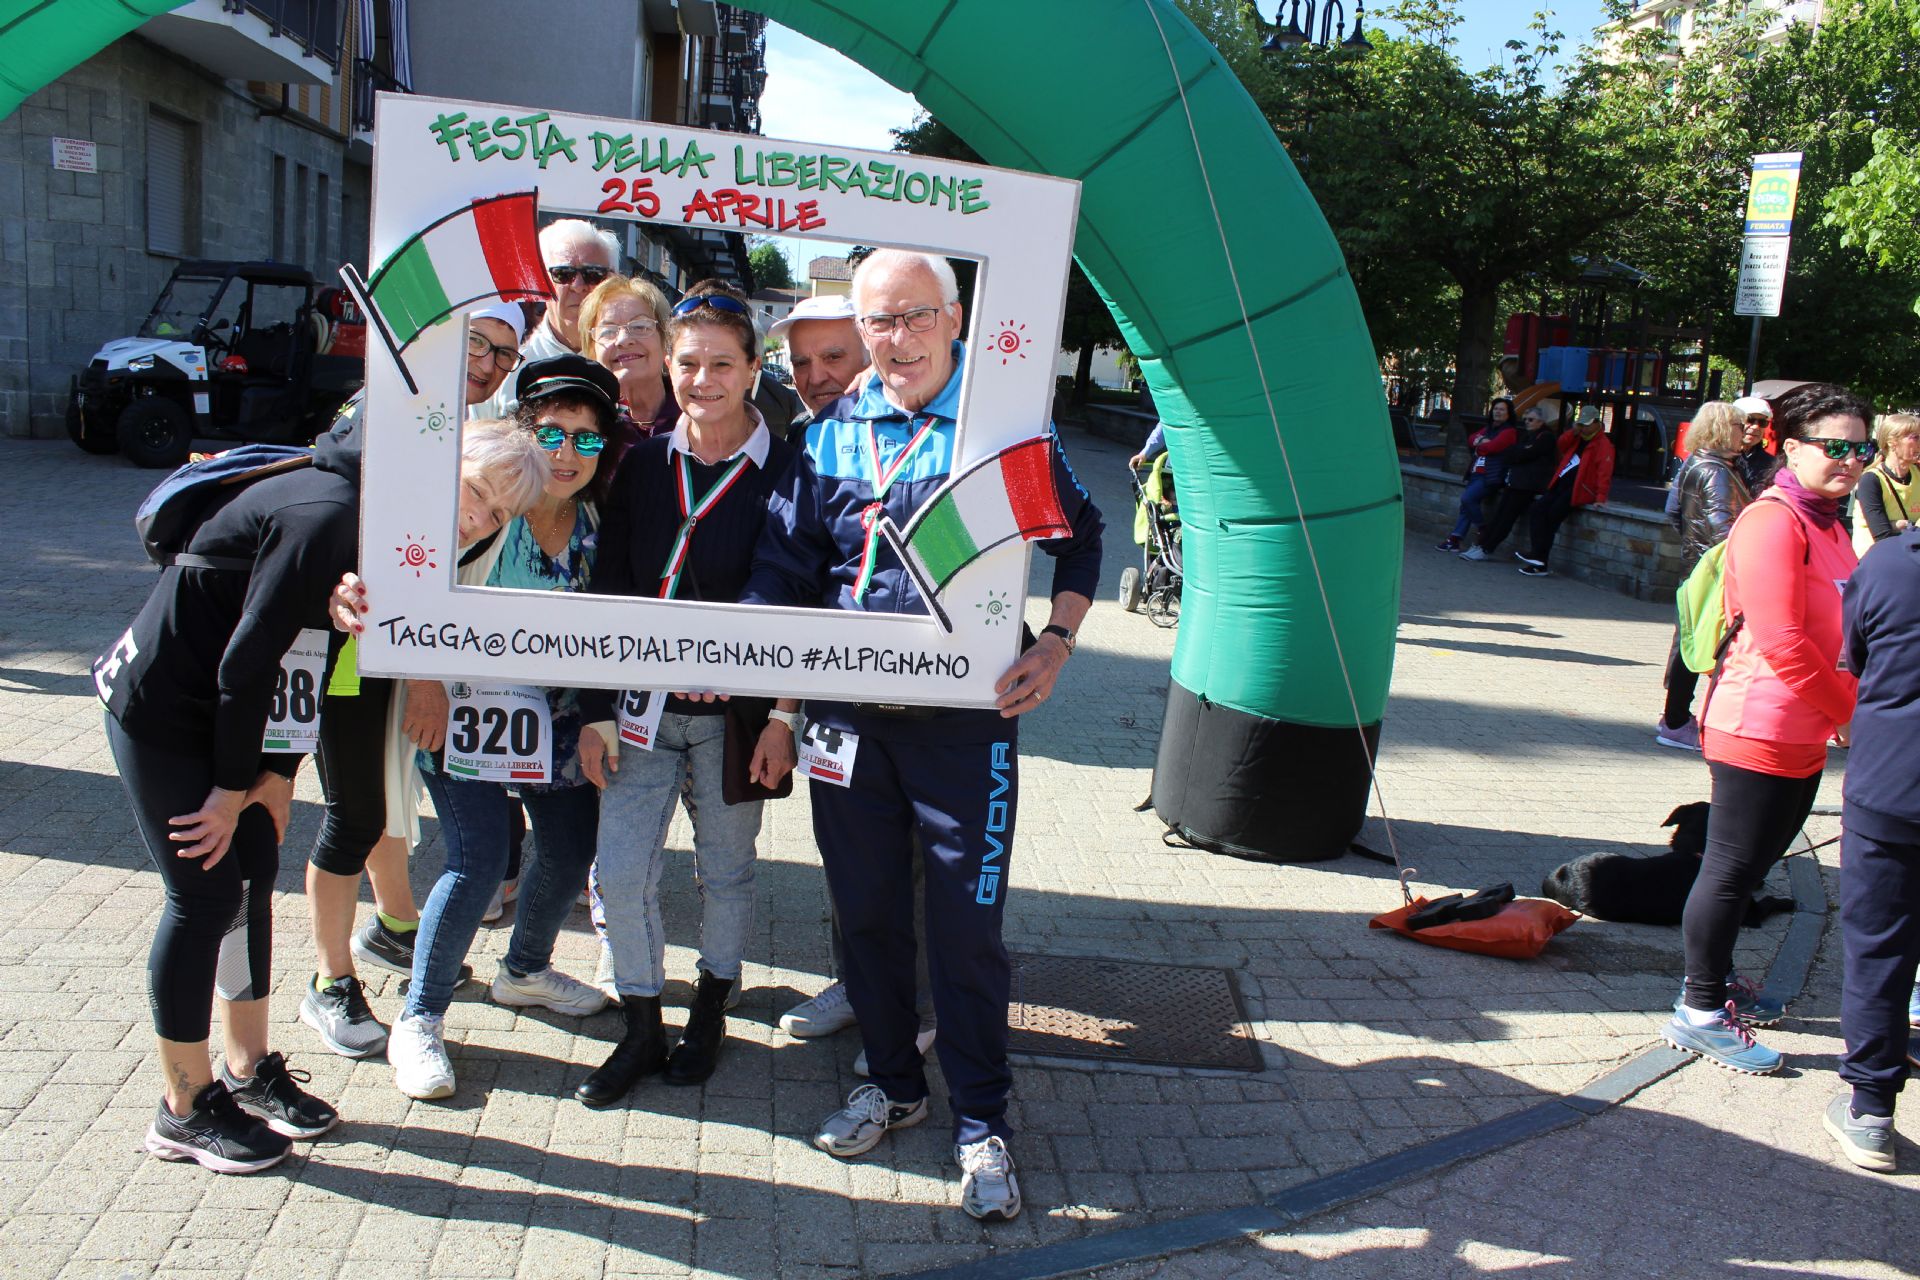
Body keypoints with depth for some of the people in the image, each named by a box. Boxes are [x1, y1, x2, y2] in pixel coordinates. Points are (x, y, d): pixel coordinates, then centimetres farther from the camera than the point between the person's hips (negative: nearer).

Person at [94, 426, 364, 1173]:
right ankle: (184, 1110, 11)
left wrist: (278, 770, 4)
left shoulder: (365, 522, 1)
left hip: (225, 708, 9)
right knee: (206, 894, -4)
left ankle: (248, 1070, 25)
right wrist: (235, 785, -15)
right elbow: (247, 662, -26)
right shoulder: (325, 519, -28)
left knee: (253, 874, 11)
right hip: (161, 710, -9)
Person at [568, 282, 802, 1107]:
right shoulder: (643, 466, 4)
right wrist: (595, 711, 1)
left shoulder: (784, 472, -7)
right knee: (620, 871, 2)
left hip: (734, 712, -3)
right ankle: (641, 1031, 21)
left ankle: (711, 1013, 34)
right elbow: (607, 591, 5)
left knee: (726, 869, 11)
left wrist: (784, 717, -10)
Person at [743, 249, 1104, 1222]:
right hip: (847, 714, 4)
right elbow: (785, 564, 7)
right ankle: (892, 1080, 35)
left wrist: (1056, 642, -4)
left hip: (966, 716, -4)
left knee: (965, 925, 1)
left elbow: (1078, 537, 9)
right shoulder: (831, 435, 7)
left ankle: (981, 1119, 20)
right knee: (865, 909, 14)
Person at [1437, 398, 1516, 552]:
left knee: (1467, 498, -23)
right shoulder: (1487, 429, 23)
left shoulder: (1509, 432, -3)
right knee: (1466, 505, 2)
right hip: (1476, 474, 8)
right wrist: (1482, 441, -7)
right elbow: (1471, 439, 13)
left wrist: (1478, 444, 2)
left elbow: (1492, 446, -16)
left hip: (1490, 477, -8)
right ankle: (1454, 539, 1)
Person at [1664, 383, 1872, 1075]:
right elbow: (1781, 641, -22)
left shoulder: (1829, 525, 16)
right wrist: (1849, 710, -13)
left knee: (1750, 863, 18)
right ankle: (1699, 1011, 8)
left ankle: (1713, 984, 31)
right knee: (1733, 868, -2)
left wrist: (1843, 710, 9)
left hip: (1804, 736, 9)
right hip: (1759, 729, -9)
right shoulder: (1772, 521, -16)